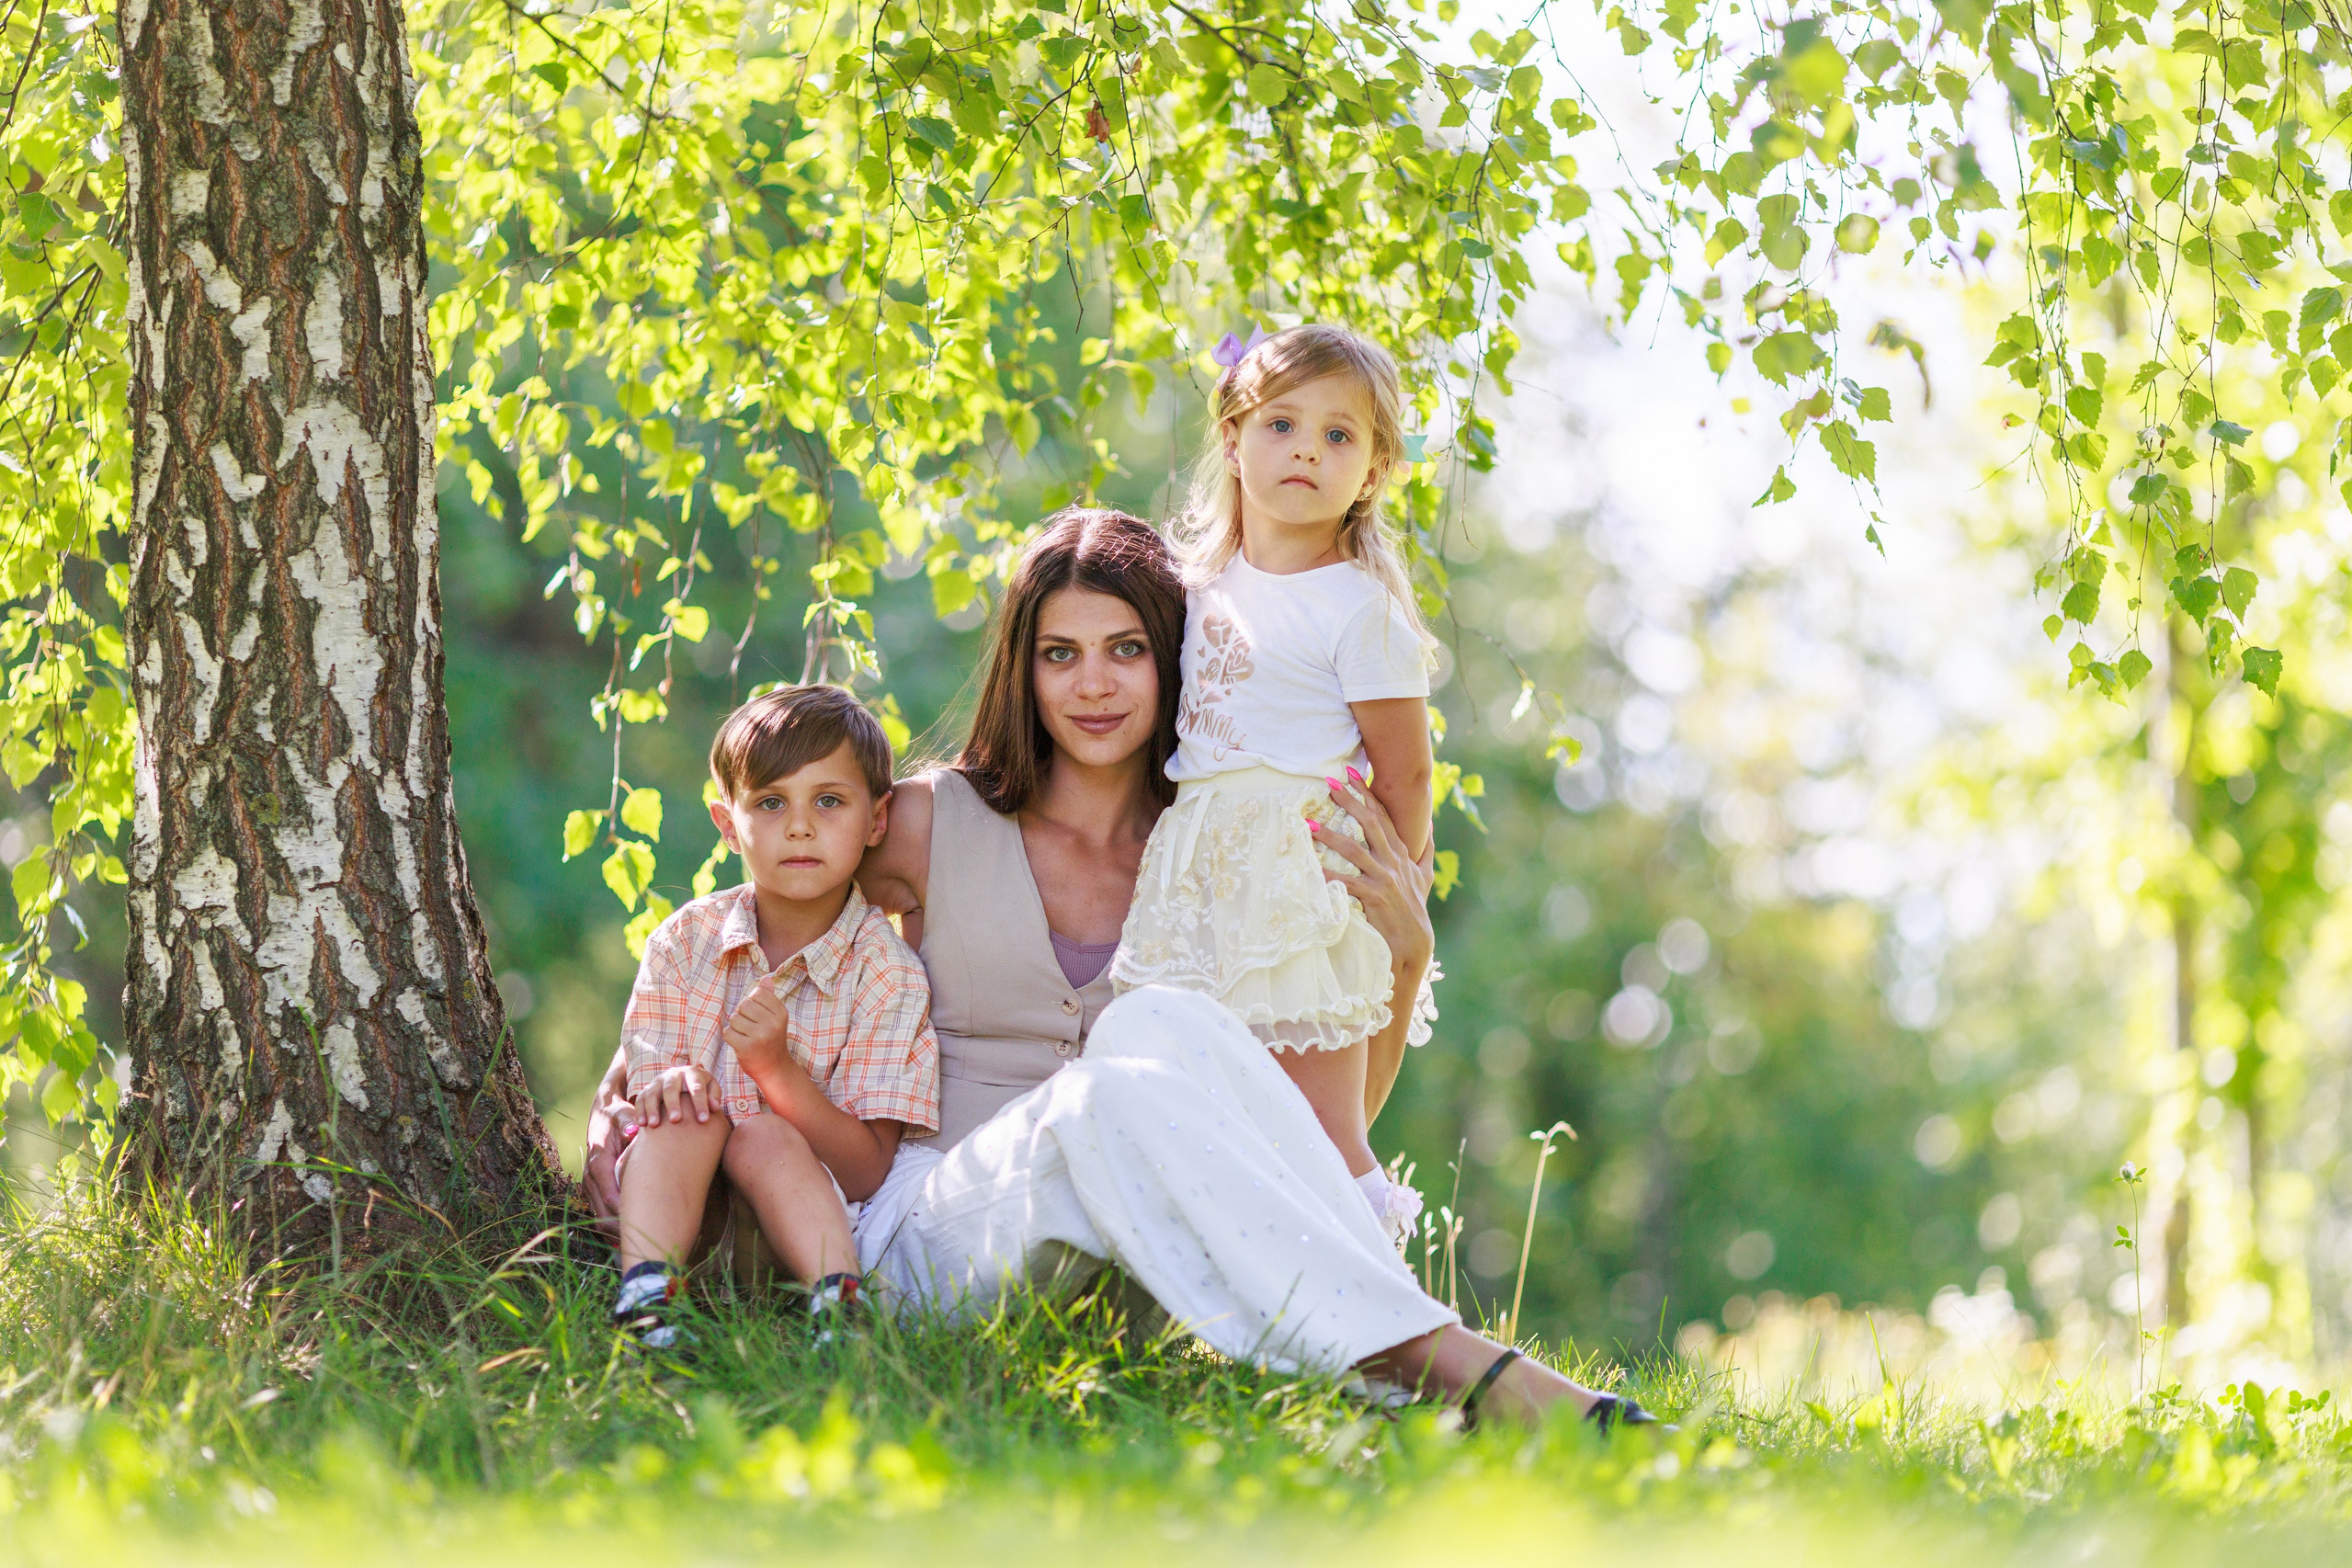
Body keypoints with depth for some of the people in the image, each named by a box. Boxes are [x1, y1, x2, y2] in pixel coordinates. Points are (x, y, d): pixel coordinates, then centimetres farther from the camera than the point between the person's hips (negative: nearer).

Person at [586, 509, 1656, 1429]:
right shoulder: (933, 825, 6)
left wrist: (1402, 951, -3)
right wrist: (615, 1104, 1)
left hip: (1127, 1257, 2)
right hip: (935, 1234, -1)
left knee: (1161, 1025, -32)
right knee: (1113, 1095, -37)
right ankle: (1445, 1361, -48)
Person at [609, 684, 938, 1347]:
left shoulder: (886, 973, -8)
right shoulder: (684, 942, 2)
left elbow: (866, 1173, -13)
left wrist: (778, 1070, -27)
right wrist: (664, 1087, -25)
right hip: (680, 1211, 2)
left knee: (763, 1135, -30)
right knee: (688, 1109, -26)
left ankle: (835, 1298, -47)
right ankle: (643, 1291, -44)